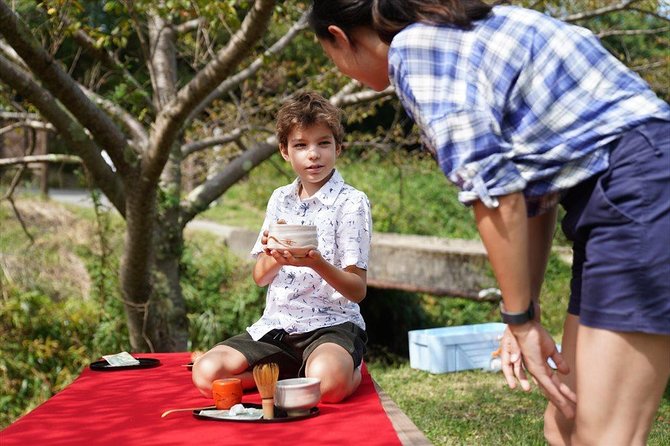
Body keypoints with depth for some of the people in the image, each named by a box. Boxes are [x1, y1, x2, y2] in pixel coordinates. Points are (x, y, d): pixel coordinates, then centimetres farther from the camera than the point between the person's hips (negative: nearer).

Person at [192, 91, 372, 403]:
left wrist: (316, 262, -29)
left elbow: (358, 290, -10)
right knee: (205, 373, -16)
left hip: (332, 323, -5)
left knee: (328, 381, -39)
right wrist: (275, 257, -14)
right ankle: (302, 372, -2)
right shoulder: (280, 199, 12)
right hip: (277, 324, 6)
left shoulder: (352, 202, -5)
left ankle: (349, 368, -4)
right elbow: (260, 278, 10)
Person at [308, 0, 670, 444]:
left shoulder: (414, 45, -9)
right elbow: (528, 188, 18)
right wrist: (525, 312, 16)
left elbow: (495, 192, -15)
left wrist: (521, 319, -6)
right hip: (619, 199, 10)